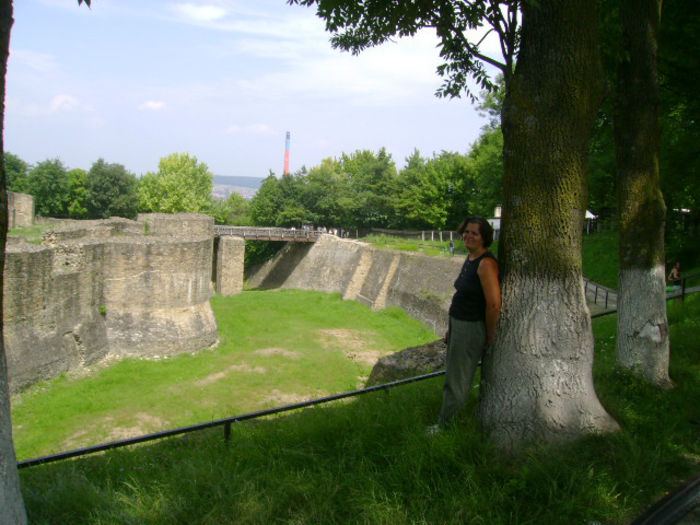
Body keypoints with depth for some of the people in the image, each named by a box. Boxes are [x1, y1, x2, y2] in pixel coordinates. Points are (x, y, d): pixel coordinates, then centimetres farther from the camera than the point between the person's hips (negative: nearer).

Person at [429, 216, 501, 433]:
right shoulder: (469, 258, 8)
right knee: (454, 373, 19)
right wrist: (451, 328, 18)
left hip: (472, 327, -9)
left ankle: (444, 424, 19)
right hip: (459, 325, 9)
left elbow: (494, 304, -25)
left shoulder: (486, 263, -22)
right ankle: (447, 420, 34)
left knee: (457, 379, 5)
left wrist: (490, 336, -15)